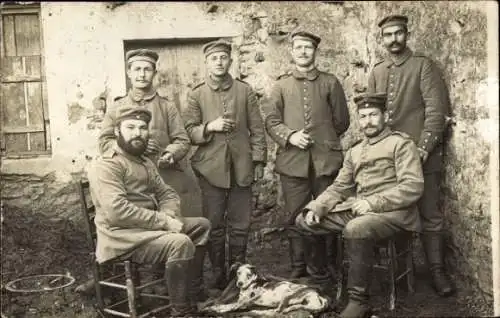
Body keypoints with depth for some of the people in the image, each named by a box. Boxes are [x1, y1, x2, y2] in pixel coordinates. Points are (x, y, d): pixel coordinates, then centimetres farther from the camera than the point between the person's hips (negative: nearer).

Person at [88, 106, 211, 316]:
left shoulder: (145, 162, 18)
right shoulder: (106, 165, -14)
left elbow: (167, 194, 16)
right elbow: (117, 212, -27)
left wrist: (169, 216, -9)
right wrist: (164, 222, -23)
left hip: (149, 227, 10)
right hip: (123, 236, -10)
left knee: (201, 225, 9)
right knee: (180, 242, -29)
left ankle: (193, 298, 12)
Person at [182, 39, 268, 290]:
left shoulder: (245, 91, 6)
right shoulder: (196, 95, 4)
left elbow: (257, 129, 7)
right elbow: (190, 131, 3)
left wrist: (259, 160, 2)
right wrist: (209, 127, -15)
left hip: (241, 167, 1)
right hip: (211, 168, -1)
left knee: (240, 225, 7)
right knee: (214, 225, 6)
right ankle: (218, 275, 19)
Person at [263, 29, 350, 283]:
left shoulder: (330, 83, 10)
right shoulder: (282, 85, 12)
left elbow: (341, 121, 12)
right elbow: (271, 121, 6)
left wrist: (324, 141, 9)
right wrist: (290, 136, -9)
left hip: (326, 160, 0)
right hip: (292, 161, 0)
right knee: (295, 219, 3)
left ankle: (320, 271, 17)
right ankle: (298, 271, 16)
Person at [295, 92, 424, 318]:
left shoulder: (401, 143, 0)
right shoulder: (355, 151, 22)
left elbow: (413, 186, -11)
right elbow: (339, 187, 18)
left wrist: (373, 203, -19)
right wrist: (316, 207, -1)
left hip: (393, 212, -7)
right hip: (357, 210, 7)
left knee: (355, 230, -37)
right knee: (304, 220, -3)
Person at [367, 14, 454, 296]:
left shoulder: (424, 65, -2)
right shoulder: (376, 72, 12)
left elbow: (437, 111, -9)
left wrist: (423, 149, -15)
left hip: (421, 155, -4)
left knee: (430, 215, 2)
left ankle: (438, 271, 13)